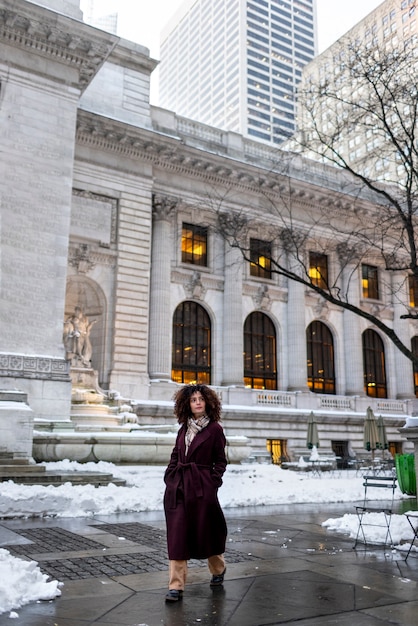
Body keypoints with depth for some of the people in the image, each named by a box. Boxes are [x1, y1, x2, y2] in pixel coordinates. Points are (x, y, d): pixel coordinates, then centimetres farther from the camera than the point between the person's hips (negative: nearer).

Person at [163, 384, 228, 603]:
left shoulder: (214, 428, -3)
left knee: (205, 531, 10)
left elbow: (220, 460, -1)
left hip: (202, 487, -4)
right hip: (177, 486, 4)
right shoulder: (184, 428, 10)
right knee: (177, 535, 0)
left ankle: (218, 569, 38)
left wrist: (213, 481, -10)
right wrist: (170, 477, 4)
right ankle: (176, 587, 5)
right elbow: (175, 455, 15)